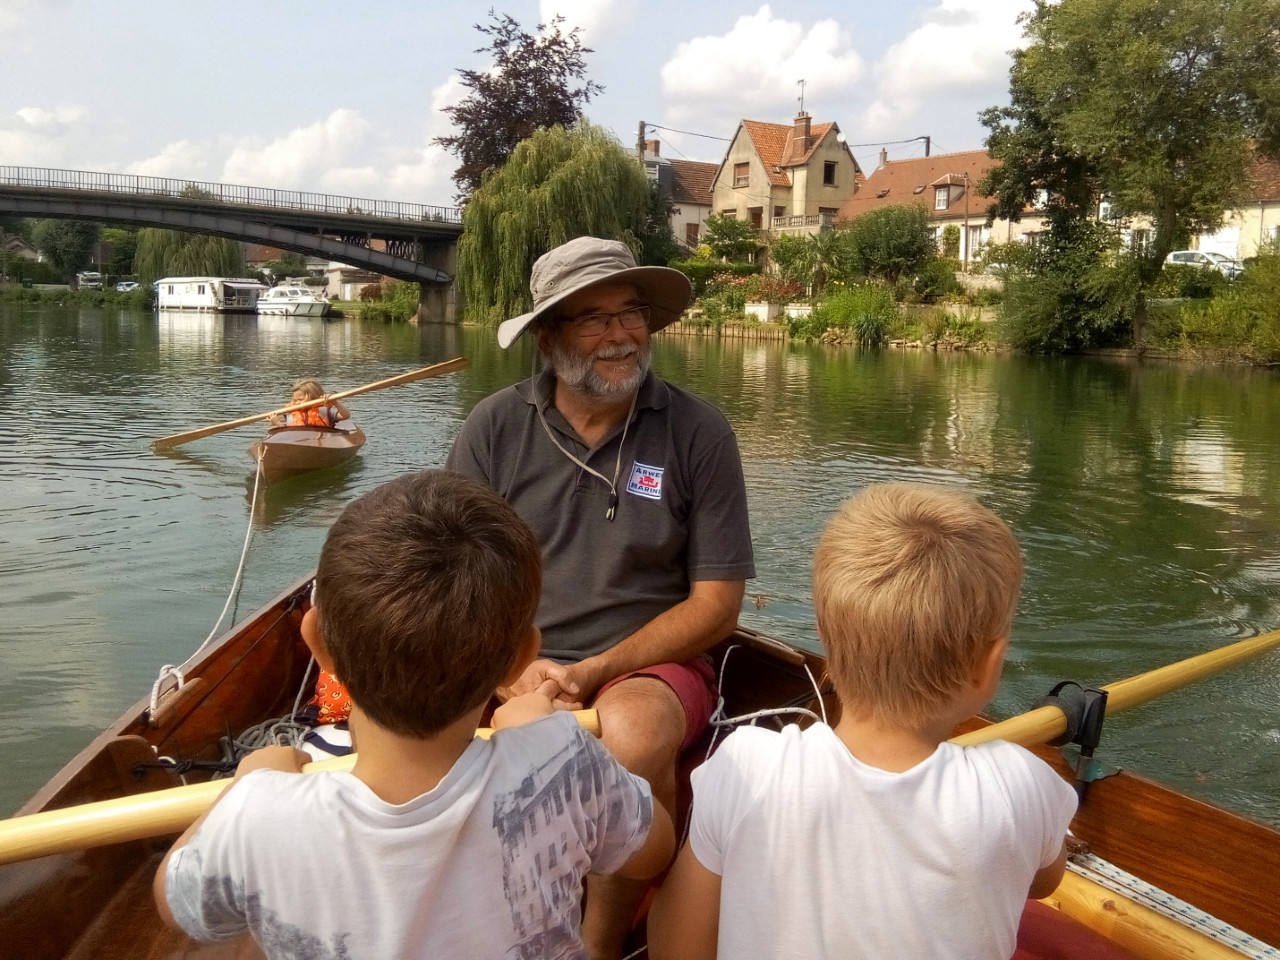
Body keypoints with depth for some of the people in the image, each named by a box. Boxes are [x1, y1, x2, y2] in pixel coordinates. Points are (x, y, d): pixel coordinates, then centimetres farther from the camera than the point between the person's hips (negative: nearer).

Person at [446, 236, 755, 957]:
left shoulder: (699, 432, -2)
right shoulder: (495, 427, 2)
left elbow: (716, 605, -2)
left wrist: (592, 671, -13)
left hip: (650, 664, -1)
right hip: (513, 669, 1)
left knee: (634, 732, -33)